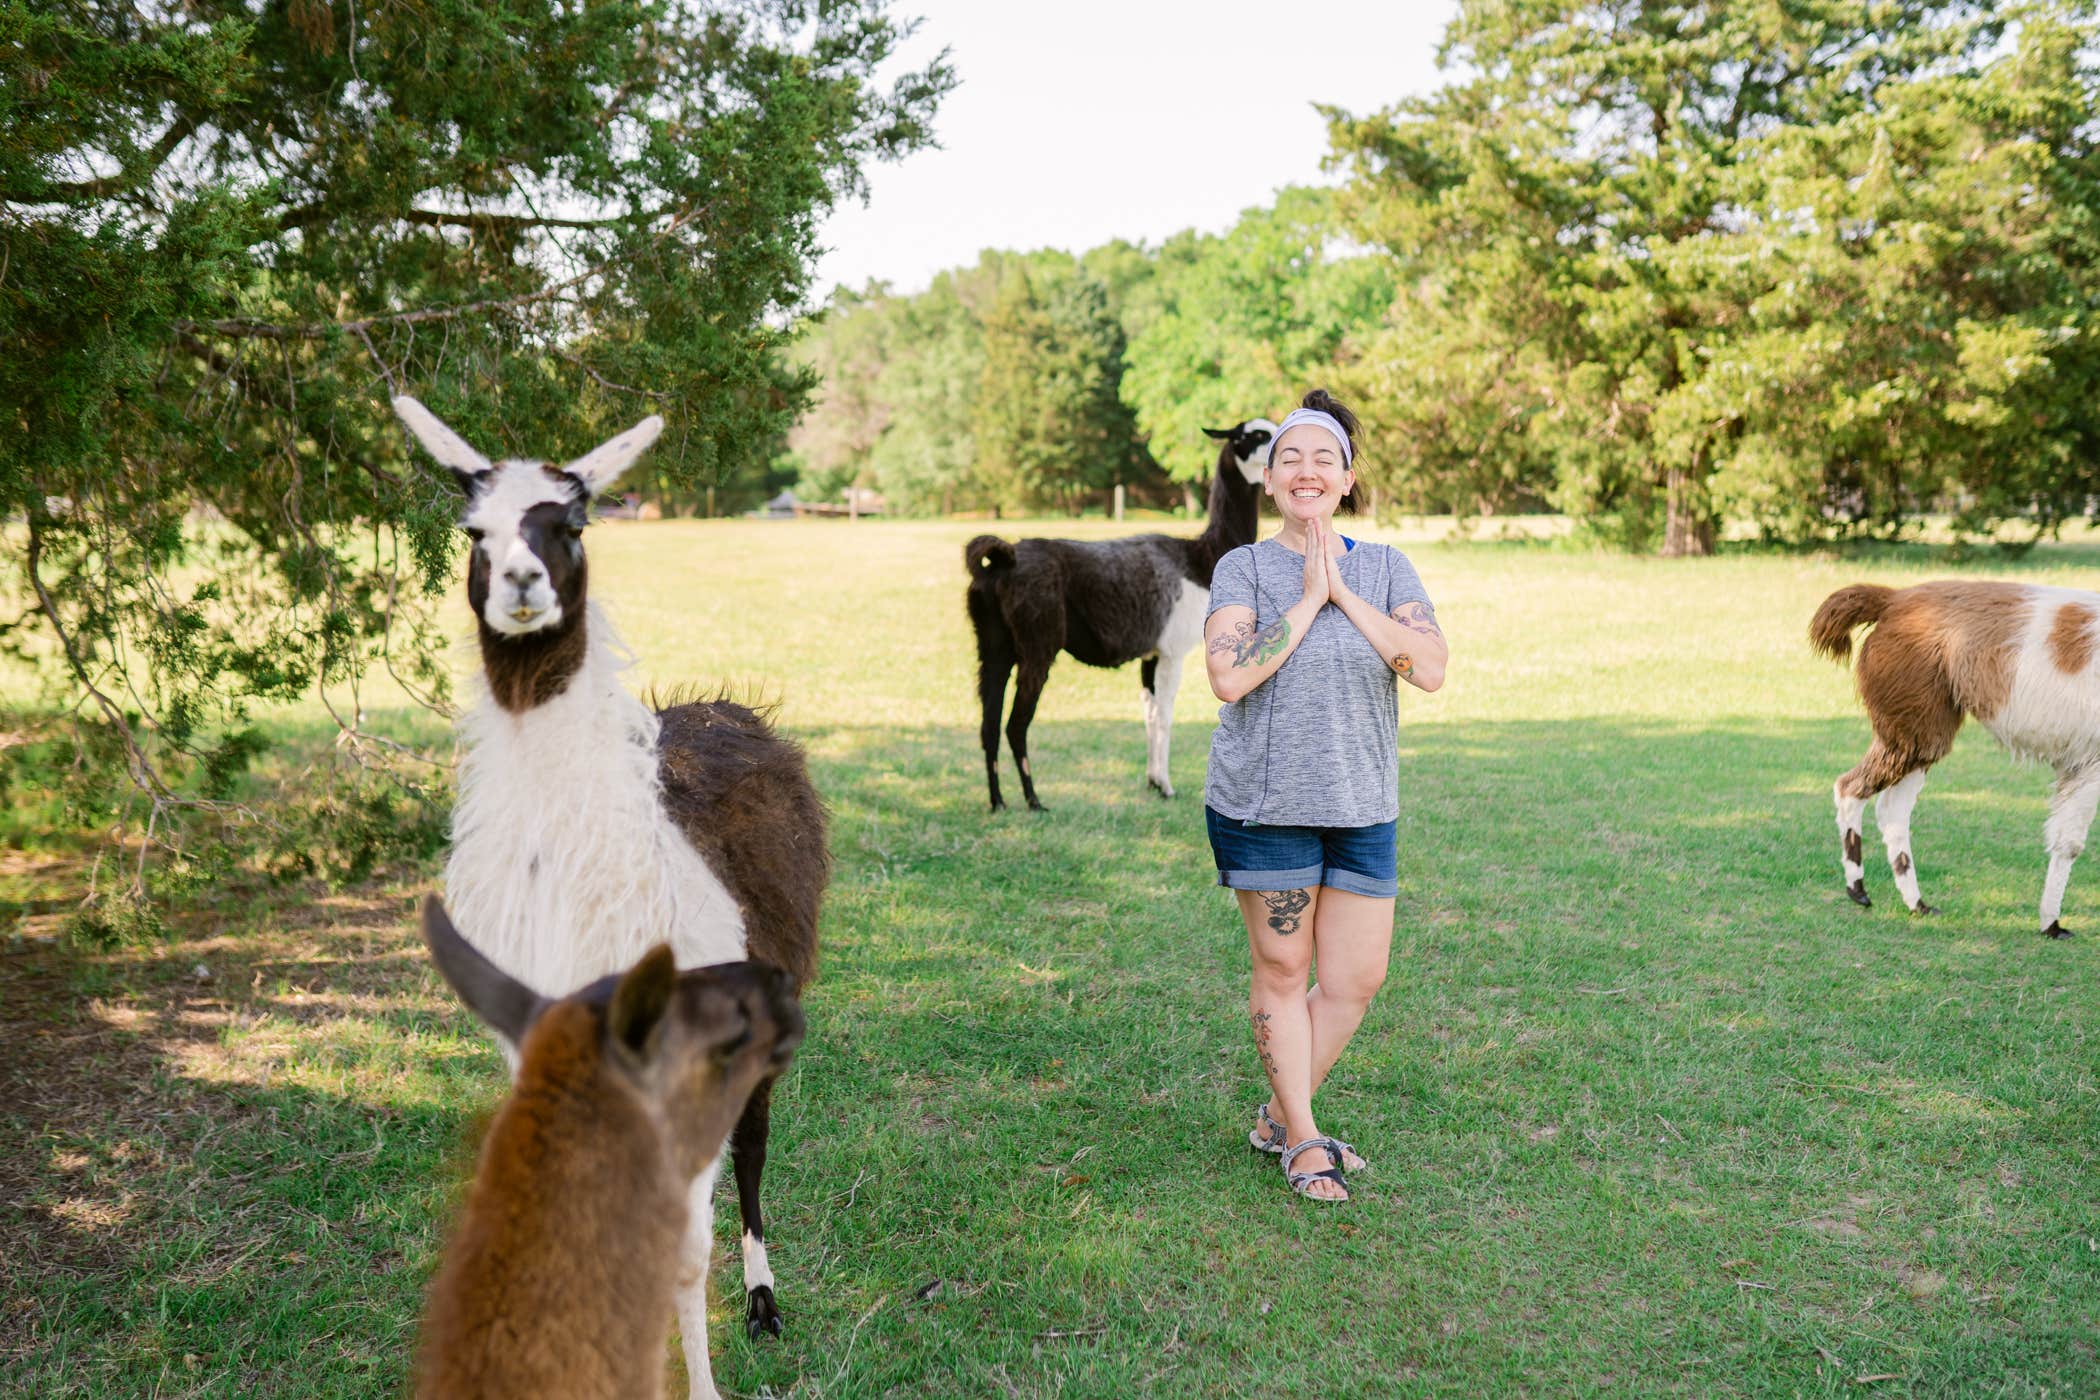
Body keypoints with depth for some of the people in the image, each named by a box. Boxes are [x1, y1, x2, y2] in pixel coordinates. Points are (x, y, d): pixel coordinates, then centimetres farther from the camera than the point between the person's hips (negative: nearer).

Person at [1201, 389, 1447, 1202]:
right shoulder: (1243, 568, -3)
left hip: (1362, 806, 3)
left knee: (1357, 979, 6)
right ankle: (1303, 1141, 23)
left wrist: (1344, 592, -13)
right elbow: (1228, 677, -18)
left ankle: (1280, 1117, 27)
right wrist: (1308, 599, -15)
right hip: (1264, 801, -3)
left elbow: (1430, 668, -11)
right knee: (1282, 973, 6)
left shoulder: (1385, 569, 4)